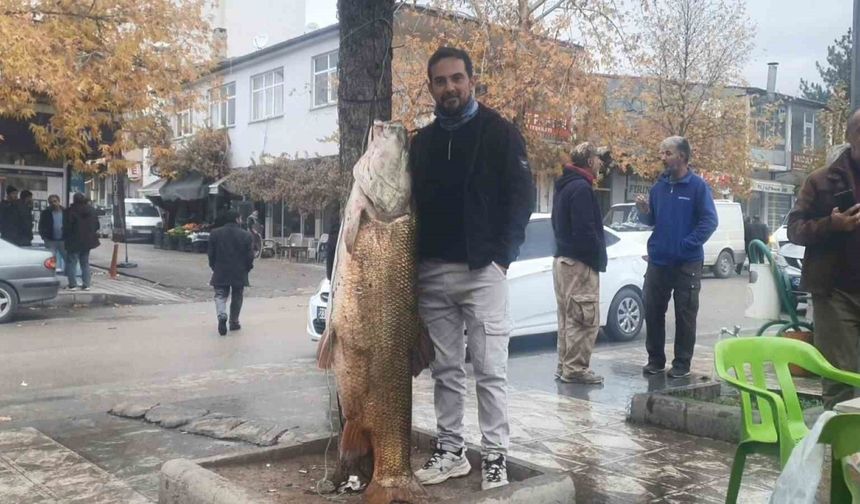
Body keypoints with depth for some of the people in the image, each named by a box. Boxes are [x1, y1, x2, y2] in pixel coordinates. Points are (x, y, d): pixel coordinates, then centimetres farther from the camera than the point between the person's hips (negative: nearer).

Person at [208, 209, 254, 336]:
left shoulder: (215, 234, -1)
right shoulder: (246, 235, -6)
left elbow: (211, 254, 2)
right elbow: (250, 256, -5)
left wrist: (214, 267, 14)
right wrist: (247, 269, 10)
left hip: (220, 273, 1)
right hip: (240, 273, -1)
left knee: (220, 295, 6)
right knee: (237, 297, 12)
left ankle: (222, 315, -20)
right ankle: (234, 322, 17)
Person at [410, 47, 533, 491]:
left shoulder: (500, 133, 0)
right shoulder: (421, 141, 14)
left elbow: (521, 196, -4)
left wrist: (501, 255, -12)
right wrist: (414, 261, 5)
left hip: (482, 270, -5)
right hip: (432, 273, 5)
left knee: (490, 369, -2)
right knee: (445, 370, 11)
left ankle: (494, 457, 8)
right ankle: (450, 451, 21)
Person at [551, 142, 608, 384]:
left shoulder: (564, 186, 16)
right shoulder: (581, 188, -15)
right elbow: (585, 231, -21)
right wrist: (598, 259, -11)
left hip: (562, 258, 10)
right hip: (580, 263, -10)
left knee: (568, 317, 15)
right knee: (585, 319, -5)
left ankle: (565, 366, 20)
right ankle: (575, 369, -2)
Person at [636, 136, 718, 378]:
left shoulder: (697, 186, -6)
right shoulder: (659, 185, 9)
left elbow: (710, 221, -11)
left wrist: (687, 244, -17)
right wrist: (644, 211, -6)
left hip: (687, 263, -5)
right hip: (658, 260, 5)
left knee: (685, 315, 4)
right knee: (652, 311, 7)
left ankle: (682, 362, 14)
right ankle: (655, 359, 20)